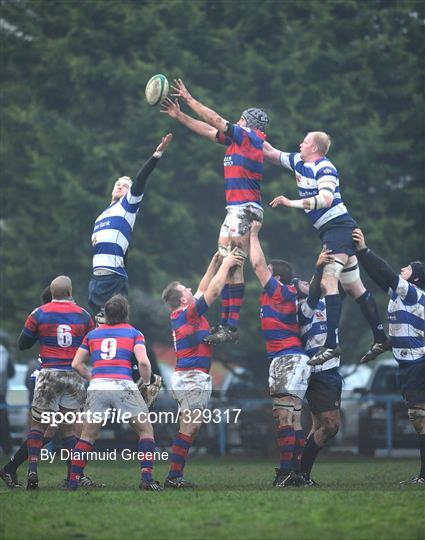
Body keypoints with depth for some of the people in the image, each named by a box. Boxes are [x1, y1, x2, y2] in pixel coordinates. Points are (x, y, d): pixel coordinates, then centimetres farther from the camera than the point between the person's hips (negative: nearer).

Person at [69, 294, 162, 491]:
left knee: (87, 436, 13)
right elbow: (143, 361, -5)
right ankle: (146, 478, -4)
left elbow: (76, 363, 17)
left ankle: (72, 481, 6)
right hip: (123, 385, -3)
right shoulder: (133, 332, 10)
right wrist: (147, 382, 10)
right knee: (146, 430, 10)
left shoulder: (93, 334, 19)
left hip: (97, 386, 3)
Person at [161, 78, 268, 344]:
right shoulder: (239, 140, 19)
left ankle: (232, 328, -19)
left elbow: (216, 121, -8)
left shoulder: (249, 138, -6)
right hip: (236, 210, 10)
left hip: (245, 209, -10)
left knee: (233, 265, -14)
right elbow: (209, 130, 26)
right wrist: (179, 116, 27)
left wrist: (189, 98, -1)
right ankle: (224, 323, 13)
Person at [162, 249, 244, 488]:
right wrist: (225, 264, -2)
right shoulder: (188, 313, -11)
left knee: (191, 429, 9)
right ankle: (174, 476, -15)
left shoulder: (180, 315, 15)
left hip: (193, 378, 10)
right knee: (189, 429, -12)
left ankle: (175, 476, 7)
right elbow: (213, 291, -12)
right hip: (192, 378, -10)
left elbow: (204, 290, 27)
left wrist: (215, 264, 24)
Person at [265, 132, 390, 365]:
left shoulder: (324, 168, -14)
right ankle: (381, 339, 19)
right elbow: (271, 153, 23)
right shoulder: (299, 162, 12)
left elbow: (326, 198, -29)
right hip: (330, 231, 10)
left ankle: (331, 344, -30)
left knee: (328, 282, -21)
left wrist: (292, 203, -30)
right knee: (354, 287, 13)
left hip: (339, 227, -10)